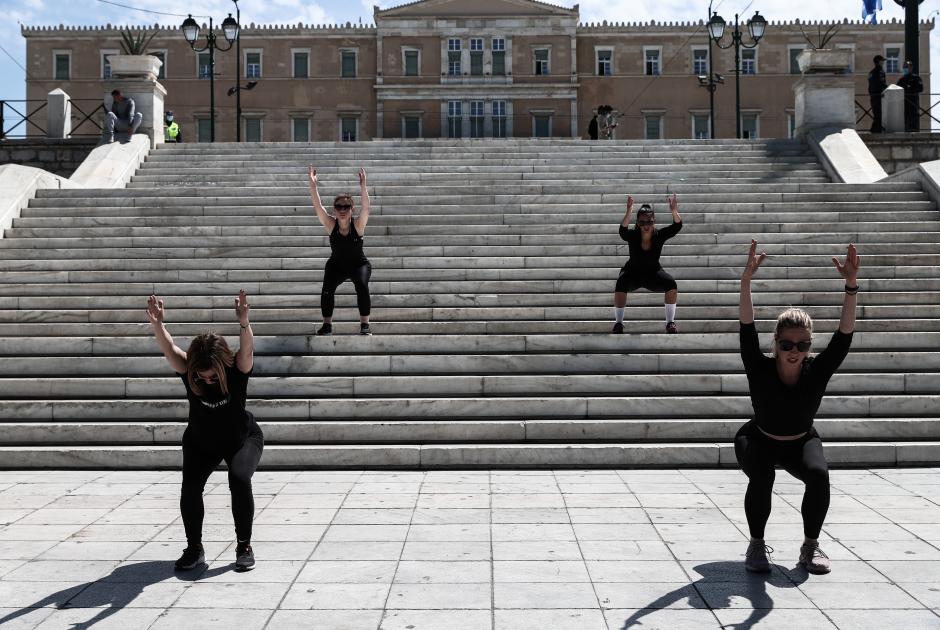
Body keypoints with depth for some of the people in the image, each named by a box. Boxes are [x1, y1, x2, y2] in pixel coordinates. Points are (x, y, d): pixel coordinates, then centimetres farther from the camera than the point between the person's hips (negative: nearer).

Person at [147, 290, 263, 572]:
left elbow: (247, 349, -46)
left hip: (243, 438, -2)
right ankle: (194, 548, 1)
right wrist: (157, 324, -56)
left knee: (240, 479, -26)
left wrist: (244, 322, -65)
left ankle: (244, 546, -10)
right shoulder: (189, 371, -22)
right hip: (200, 442, 2)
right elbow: (169, 349, -37)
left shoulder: (236, 370, -27)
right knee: (190, 487, -17)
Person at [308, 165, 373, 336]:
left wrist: (362, 186, -48)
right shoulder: (331, 225, -14)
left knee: (362, 285, -30)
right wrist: (313, 185, -37)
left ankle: (365, 324, -18)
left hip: (359, 264, -2)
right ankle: (327, 324, -6)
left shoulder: (358, 225, -19)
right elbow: (318, 207, -24)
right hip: (336, 265, 2)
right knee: (327, 288, -23)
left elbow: (366, 207, -35)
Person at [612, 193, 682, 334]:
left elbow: (677, 227, -30)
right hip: (633, 273, -1)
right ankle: (618, 323, -22)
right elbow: (623, 230, -42)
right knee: (621, 283, -34)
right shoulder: (633, 236, -19)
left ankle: (670, 322, -15)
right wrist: (629, 213, -59)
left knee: (671, 284, -26)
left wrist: (674, 211, -50)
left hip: (653, 273, 2)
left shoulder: (659, 235, -16)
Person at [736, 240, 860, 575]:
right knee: (761, 477, -33)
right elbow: (747, 330, -38)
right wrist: (746, 281, -51)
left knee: (819, 475, -28)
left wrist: (851, 285, -46)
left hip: (801, 442, 2)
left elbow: (844, 334, -33)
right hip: (759, 441, -1)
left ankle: (811, 546, -8)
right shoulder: (760, 369, -26)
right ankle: (756, 544, -12)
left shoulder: (817, 371, -23)